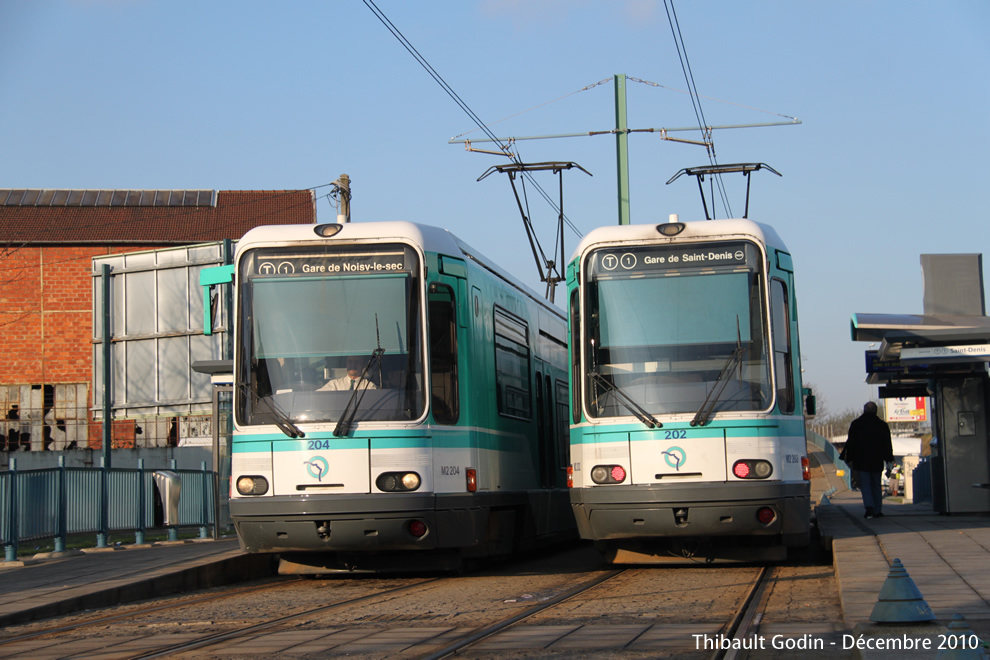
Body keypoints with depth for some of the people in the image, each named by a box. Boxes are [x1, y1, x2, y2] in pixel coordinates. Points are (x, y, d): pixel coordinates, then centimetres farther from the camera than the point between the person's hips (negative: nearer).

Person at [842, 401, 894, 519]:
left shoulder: (855, 424, 1)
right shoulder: (882, 425, 4)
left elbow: (850, 443, 2)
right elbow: (887, 444, 6)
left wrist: (849, 458, 8)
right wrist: (889, 460, 9)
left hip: (861, 461, -1)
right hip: (877, 462, 1)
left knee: (865, 485, -1)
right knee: (876, 486, 9)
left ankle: (869, 506, -21)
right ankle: (877, 511, 7)